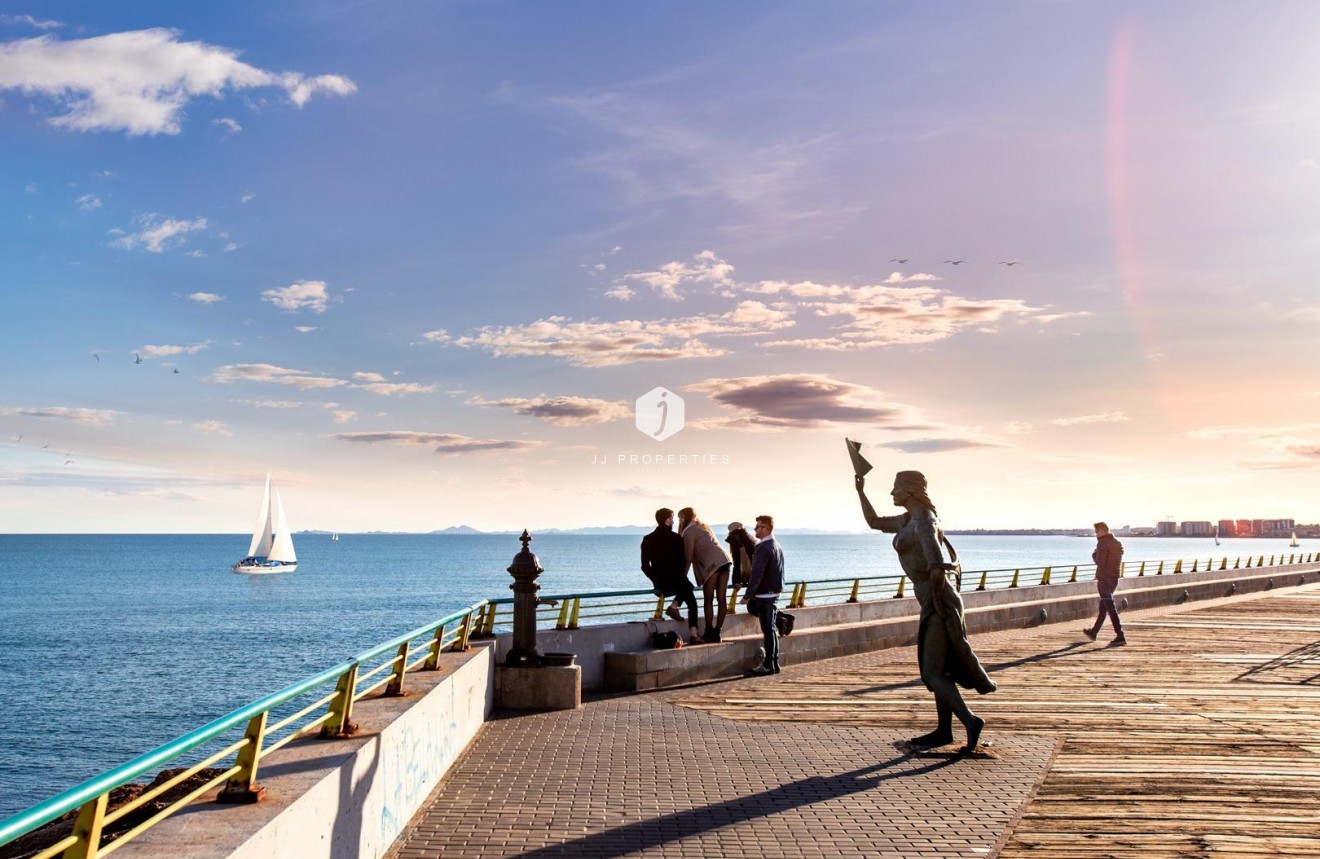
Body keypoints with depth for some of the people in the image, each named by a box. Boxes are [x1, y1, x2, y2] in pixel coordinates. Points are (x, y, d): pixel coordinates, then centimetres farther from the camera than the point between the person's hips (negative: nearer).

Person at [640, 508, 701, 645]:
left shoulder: (647, 540, 2)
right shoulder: (676, 538, -9)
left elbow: (645, 566, 3)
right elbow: (683, 561, -4)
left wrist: (656, 579, 13)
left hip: (659, 585, 4)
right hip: (676, 581, -4)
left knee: (684, 587, 33)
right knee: (692, 603, 16)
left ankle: (674, 606, 9)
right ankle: (693, 635, 3)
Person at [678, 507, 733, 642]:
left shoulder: (689, 531, 3)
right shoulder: (704, 526, 27)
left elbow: (689, 556, 0)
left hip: (712, 564, -7)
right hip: (724, 560, 7)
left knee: (709, 600, -1)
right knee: (721, 599, 5)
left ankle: (709, 634, -1)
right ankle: (717, 633, 8)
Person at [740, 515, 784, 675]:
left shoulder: (763, 548, -18)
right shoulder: (777, 546, 12)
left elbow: (756, 574, -22)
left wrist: (747, 595, -18)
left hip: (765, 594, -9)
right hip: (775, 592, 9)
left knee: (768, 629, -4)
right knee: (752, 607, 25)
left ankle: (769, 665, 1)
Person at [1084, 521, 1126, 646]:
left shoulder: (1103, 543, -13)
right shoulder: (1117, 543, 13)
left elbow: (1100, 561, -21)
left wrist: (1094, 555, -1)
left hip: (1104, 578, -9)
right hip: (1114, 578, 9)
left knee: (1110, 608, -10)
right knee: (1103, 607, 19)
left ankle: (1120, 636, -16)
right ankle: (1094, 632, 32)